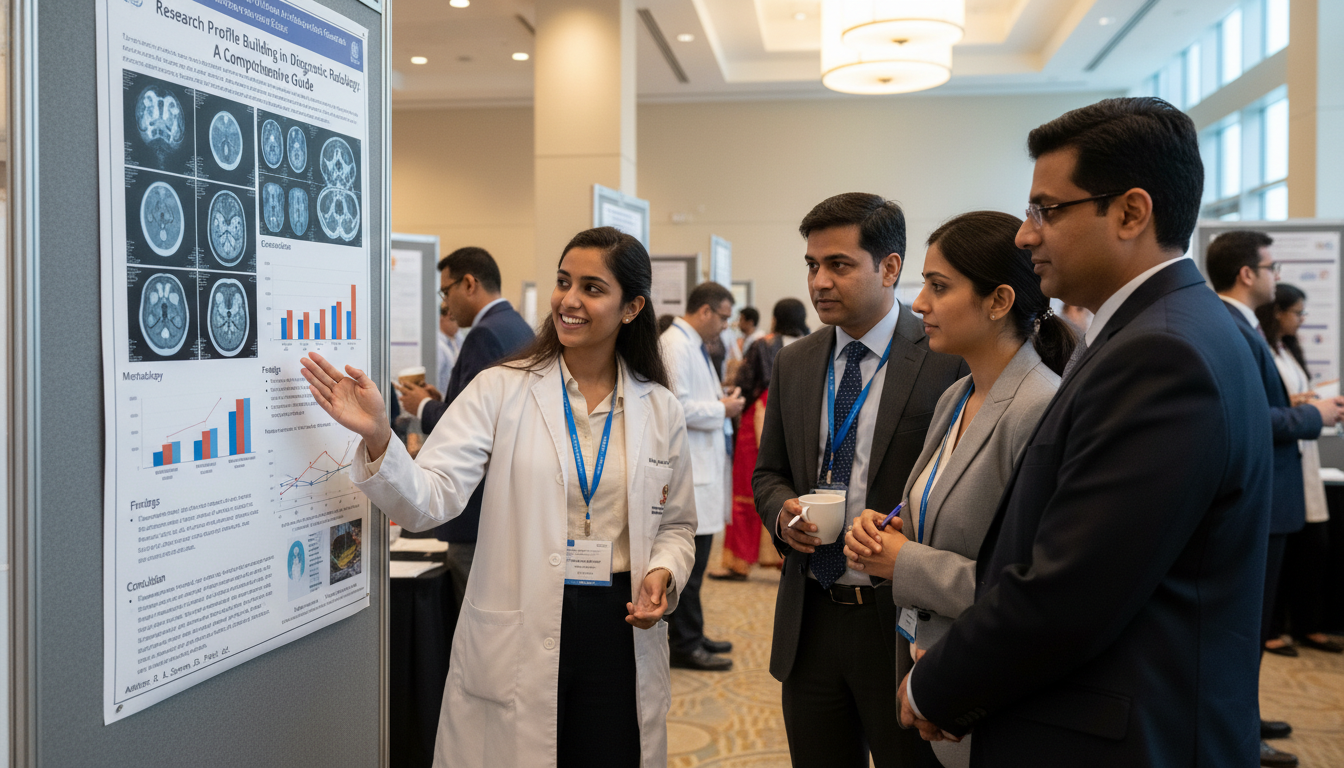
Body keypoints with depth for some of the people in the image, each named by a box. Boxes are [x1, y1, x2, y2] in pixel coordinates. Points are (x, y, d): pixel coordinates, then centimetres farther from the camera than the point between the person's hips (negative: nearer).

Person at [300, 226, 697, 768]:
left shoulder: (660, 410, 3)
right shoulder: (500, 390, -5)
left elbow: (676, 525, 13)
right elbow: (428, 500, -13)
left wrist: (663, 574, -7)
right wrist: (377, 438, -30)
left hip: (620, 630, 2)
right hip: (516, 641, -2)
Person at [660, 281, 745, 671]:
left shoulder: (694, 345, 19)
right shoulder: (674, 345, -14)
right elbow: (676, 406, -22)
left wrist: (722, 401, 11)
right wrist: (721, 409, -11)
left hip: (701, 462, 11)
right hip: (686, 469, -11)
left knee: (694, 560, 16)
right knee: (688, 560, -5)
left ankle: (691, 635, 25)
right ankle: (684, 645, 3)